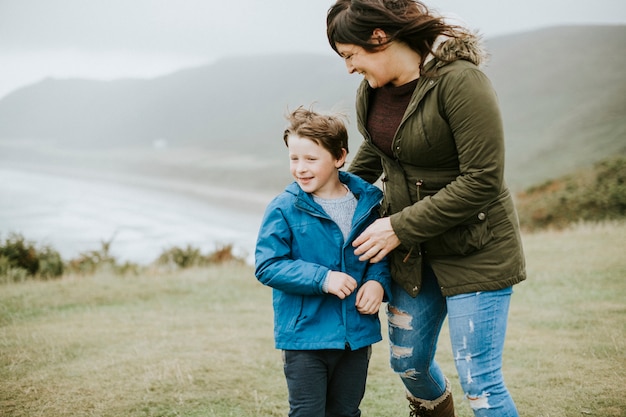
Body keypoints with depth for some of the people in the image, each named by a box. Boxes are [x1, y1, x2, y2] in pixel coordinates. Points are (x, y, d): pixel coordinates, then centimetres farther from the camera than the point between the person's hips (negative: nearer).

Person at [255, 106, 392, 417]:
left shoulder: (368, 202, 0)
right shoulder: (284, 209, -11)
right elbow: (267, 266, -14)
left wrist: (378, 281, -10)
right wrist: (322, 278, -22)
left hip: (357, 333, 4)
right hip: (304, 335, -3)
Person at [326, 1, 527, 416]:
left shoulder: (460, 82, -23)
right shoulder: (373, 88, 1)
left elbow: (482, 180, -26)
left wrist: (401, 227, -22)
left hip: (474, 250, -7)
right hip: (410, 250, 8)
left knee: (478, 379, -5)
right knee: (408, 361, 19)